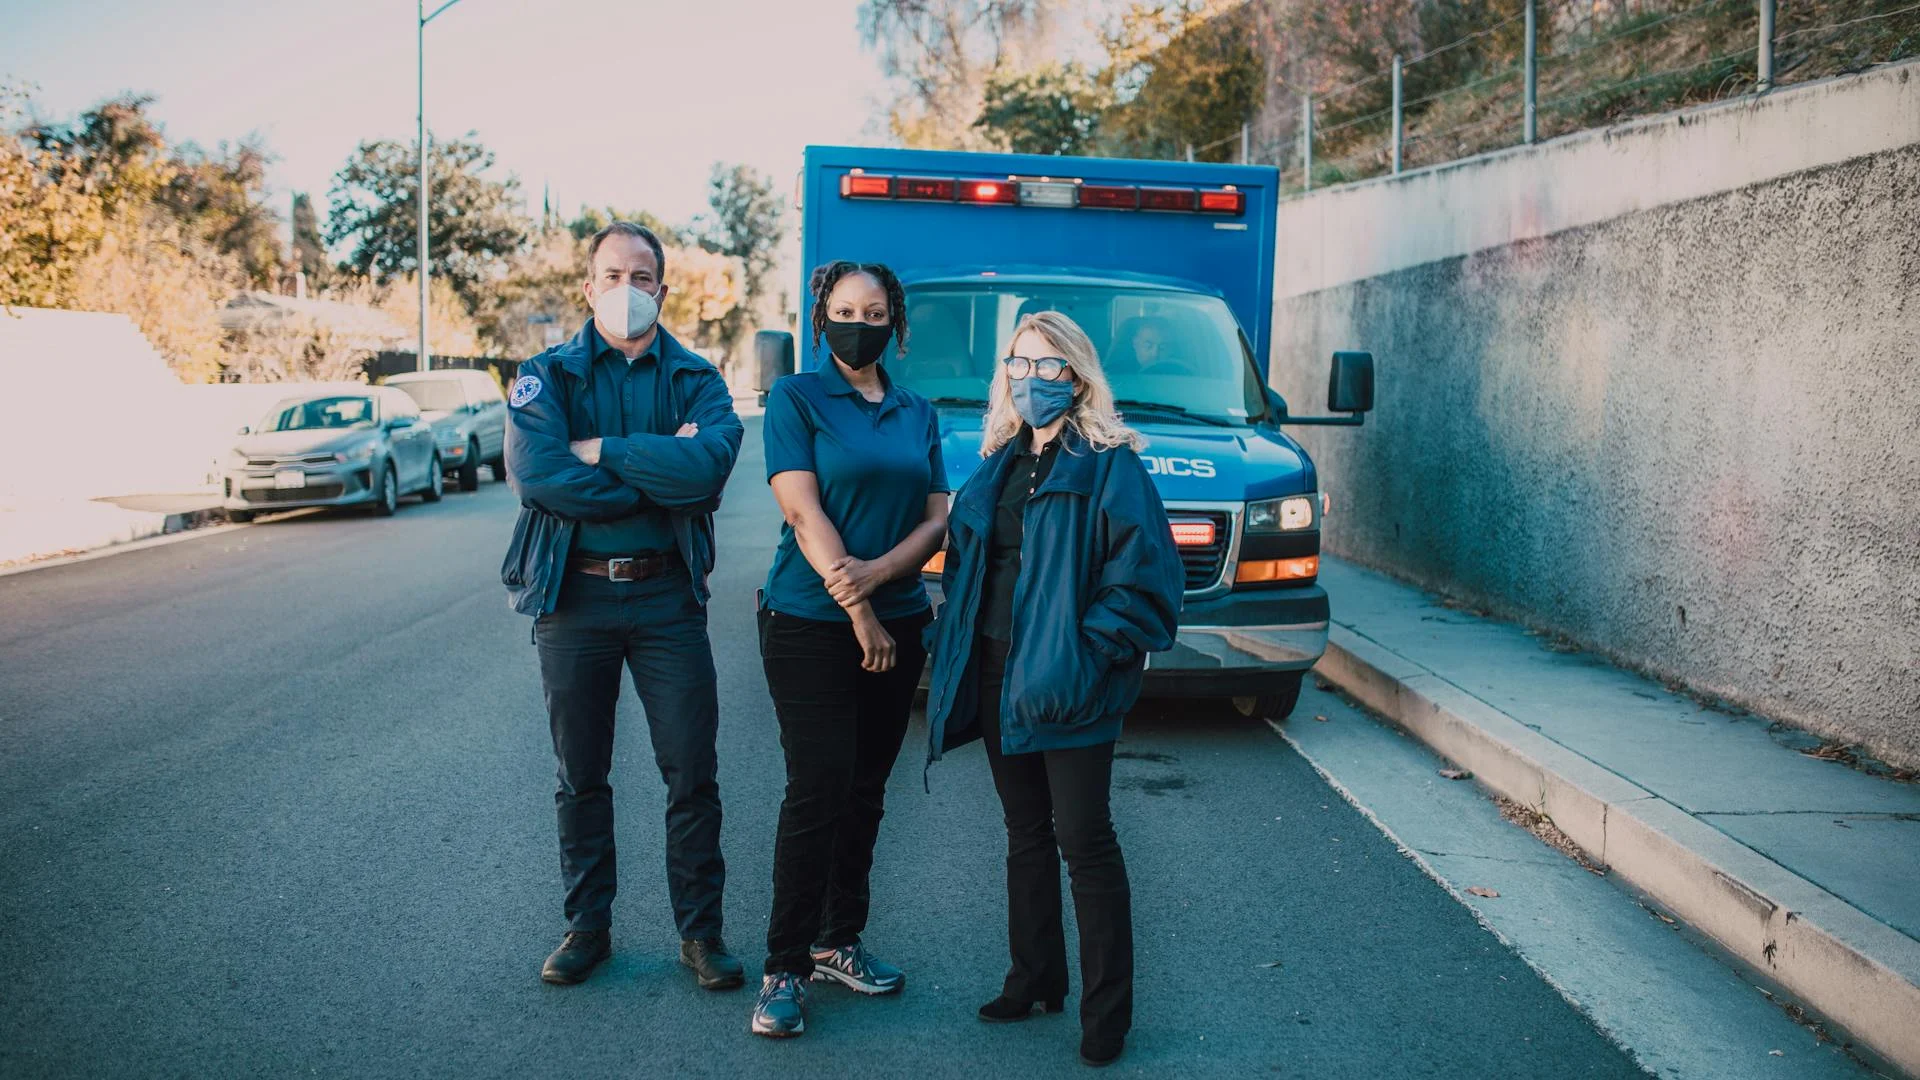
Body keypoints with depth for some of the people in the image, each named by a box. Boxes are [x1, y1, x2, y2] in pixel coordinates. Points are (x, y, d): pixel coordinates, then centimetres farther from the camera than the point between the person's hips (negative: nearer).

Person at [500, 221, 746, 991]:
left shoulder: (695, 379, 4)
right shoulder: (547, 376, 3)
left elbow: (709, 464, -17)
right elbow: (534, 474, -16)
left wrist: (600, 450, -15)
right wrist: (662, 474, -13)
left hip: (667, 595, 0)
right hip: (572, 594, 0)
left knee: (692, 774, 2)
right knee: (581, 776, 11)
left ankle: (700, 930, 16)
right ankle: (587, 927, 25)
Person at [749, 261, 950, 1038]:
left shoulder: (917, 414, 12)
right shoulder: (795, 399, -3)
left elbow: (936, 519, 5)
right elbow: (804, 514, -12)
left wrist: (877, 572, -15)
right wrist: (858, 613, -16)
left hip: (897, 623, 5)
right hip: (811, 623, -5)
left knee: (865, 790, 10)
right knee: (818, 790, -7)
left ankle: (838, 942, 23)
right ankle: (784, 969, 2)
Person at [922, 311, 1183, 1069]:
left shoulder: (1108, 465, -7)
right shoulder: (995, 465, 13)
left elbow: (1143, 578, -12)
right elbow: (963, 565, 19)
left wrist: (1090, 654, -19)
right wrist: (956, 650, 9)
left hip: (1067, 685, -6)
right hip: (996, 673, 7)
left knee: (1083, 840, -2)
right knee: (1025, 833, 15)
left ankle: (1107, 1010, 9)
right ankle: (1035, 979, 28)